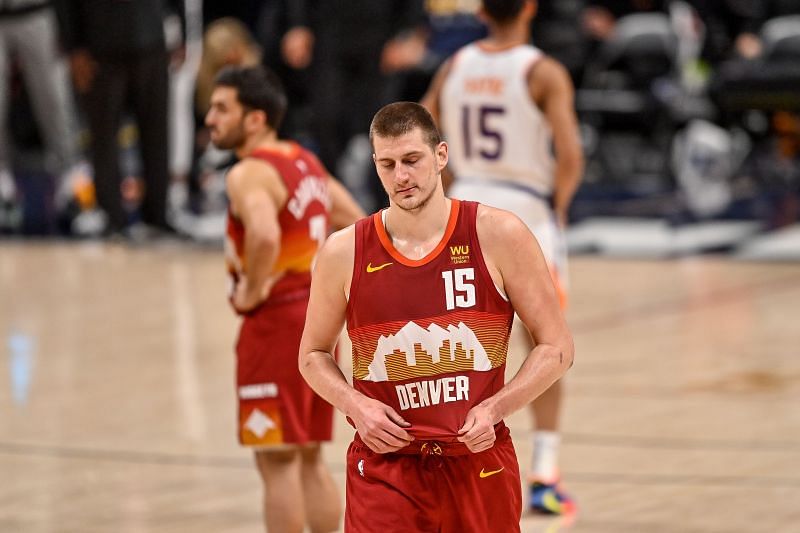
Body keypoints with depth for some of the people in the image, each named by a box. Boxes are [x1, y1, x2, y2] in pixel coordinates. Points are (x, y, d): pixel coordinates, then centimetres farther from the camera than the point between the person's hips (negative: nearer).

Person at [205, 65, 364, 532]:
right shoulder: (304, 162, 12)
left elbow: (264, 235, -35)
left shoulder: (250, 173, -16)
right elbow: (357, 224, 22)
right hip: (319, 316, 9)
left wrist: (252, 290, -20)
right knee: (308, 458, 16)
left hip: (277, 321, -9)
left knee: (277, 461, -3)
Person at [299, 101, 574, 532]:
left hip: (480, 461, 0)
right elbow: (313, 354, 13)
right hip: (384, 470, 0)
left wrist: (494, 408, -12)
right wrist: (355, 406, -6)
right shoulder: (344, 253, -1)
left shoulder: (498, 235, -4)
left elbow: (557, 347, 1)